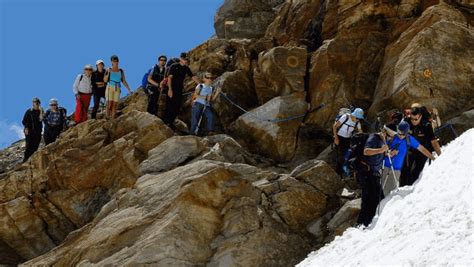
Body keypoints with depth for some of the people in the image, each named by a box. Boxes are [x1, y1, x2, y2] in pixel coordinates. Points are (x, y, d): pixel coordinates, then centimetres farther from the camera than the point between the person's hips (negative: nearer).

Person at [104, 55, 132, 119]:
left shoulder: (121, 71, 6)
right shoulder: (109, 70, -1)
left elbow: (124, 81, 7)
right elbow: (105, 80, -8)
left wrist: (129, 89, 0)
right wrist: (108, 73, -20)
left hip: (117, 90, 2)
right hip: (109, 88, -2)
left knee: (115, 105, -2)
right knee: (109, 104, -12)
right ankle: (107, 117, 0)